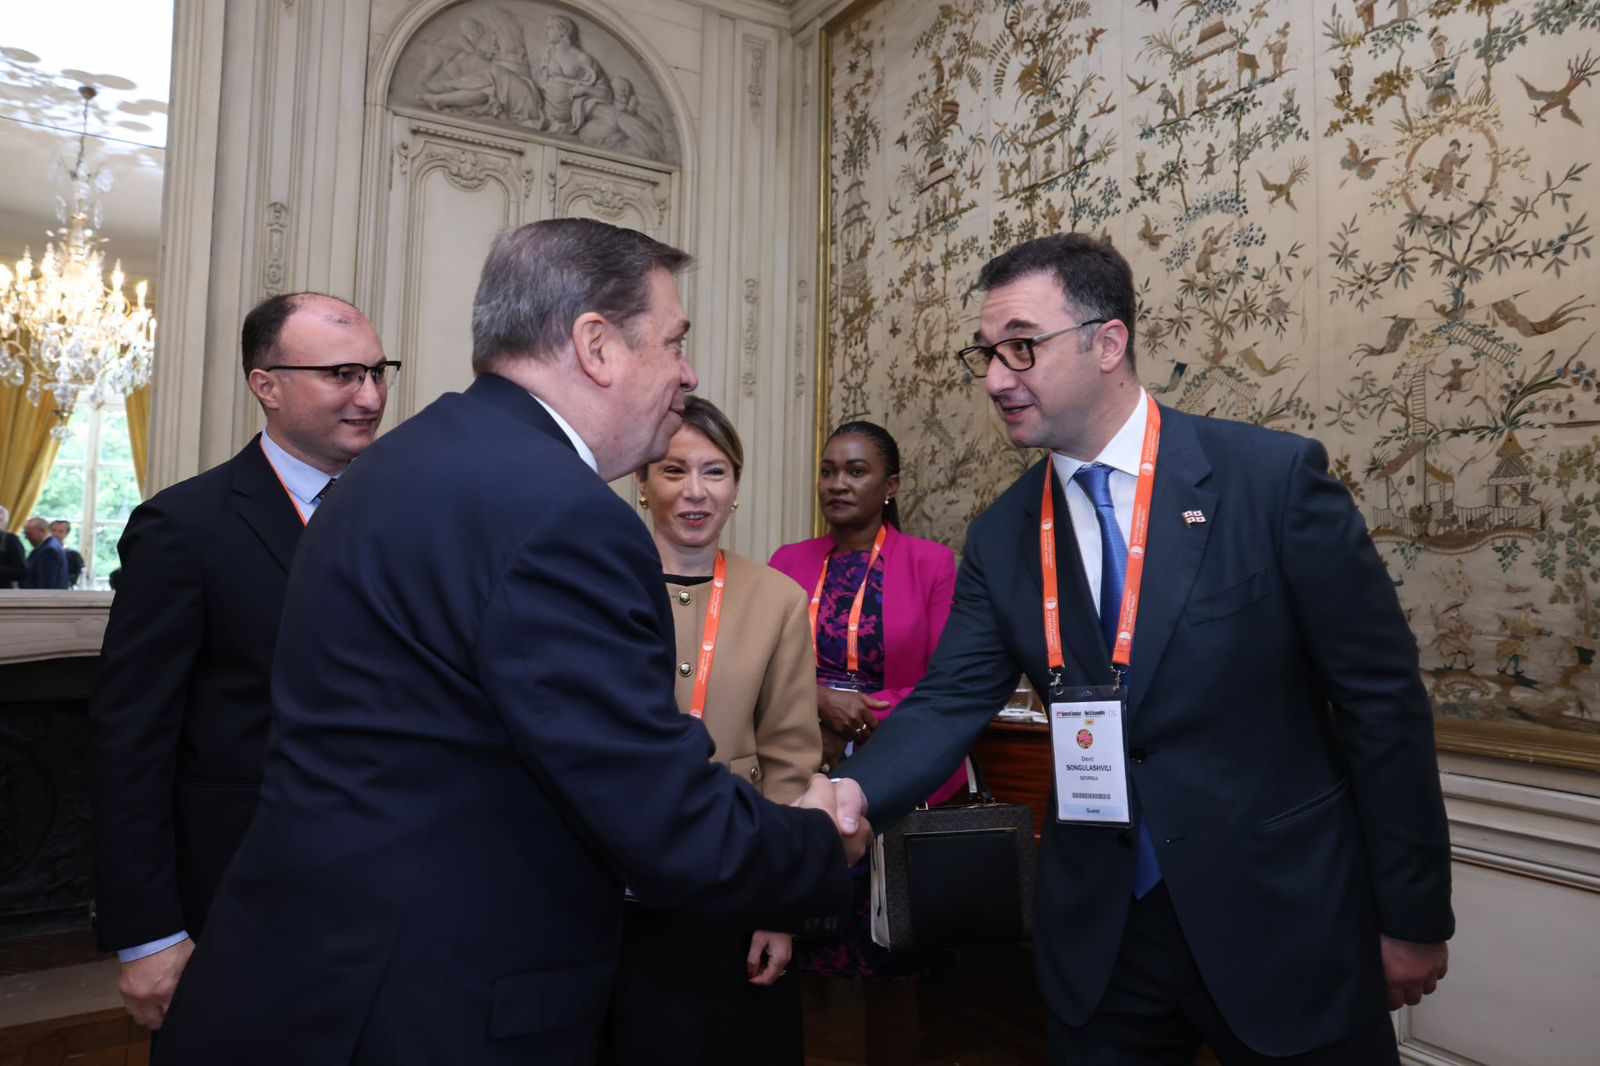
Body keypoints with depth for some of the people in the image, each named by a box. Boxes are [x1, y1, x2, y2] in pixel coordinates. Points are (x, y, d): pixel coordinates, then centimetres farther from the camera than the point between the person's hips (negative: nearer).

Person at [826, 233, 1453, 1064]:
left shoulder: (1274, 476, -13)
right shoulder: (1002, 536, -1)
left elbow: (1381, 699, -8)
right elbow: (951, 700, -5)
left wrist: (1413, 915, -4)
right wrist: (856, 789, -25)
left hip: (1280, 918, -2)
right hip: (1098, 930, 3)